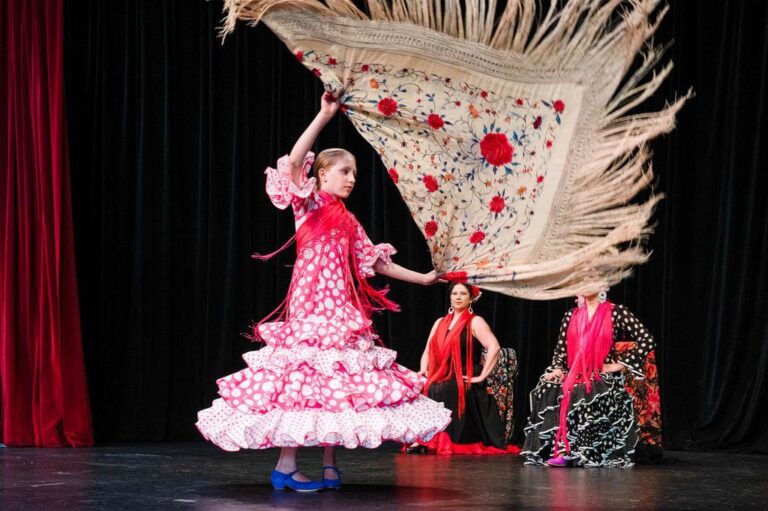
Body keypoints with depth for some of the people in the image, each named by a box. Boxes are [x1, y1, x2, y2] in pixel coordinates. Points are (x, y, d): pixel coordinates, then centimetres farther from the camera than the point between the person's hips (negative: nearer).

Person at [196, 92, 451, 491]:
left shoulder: (348, 222, 19)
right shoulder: (309, 204, 0)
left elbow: (375, 262, 23)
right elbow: (294, 163, -18)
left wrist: (421, 278, 25)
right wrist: (325, 116, -21)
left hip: (342, 310, 7)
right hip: (311, 305, -7)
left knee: (338, 385, 4)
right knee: (302, 380, -11)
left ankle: (329, 465, 9)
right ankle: (286, 466, -9)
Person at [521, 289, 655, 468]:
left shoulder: (616, 312, 0)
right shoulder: (571, 316, 15)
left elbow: (646, 341, -4)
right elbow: (560, 349, 15)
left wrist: (620, 364, -7)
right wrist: (557, 369, -5)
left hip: (604, 376, -4)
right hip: (574, 375, 4)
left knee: (581, 395, -37)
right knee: (548, 389, -27)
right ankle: (555, 449, -28)